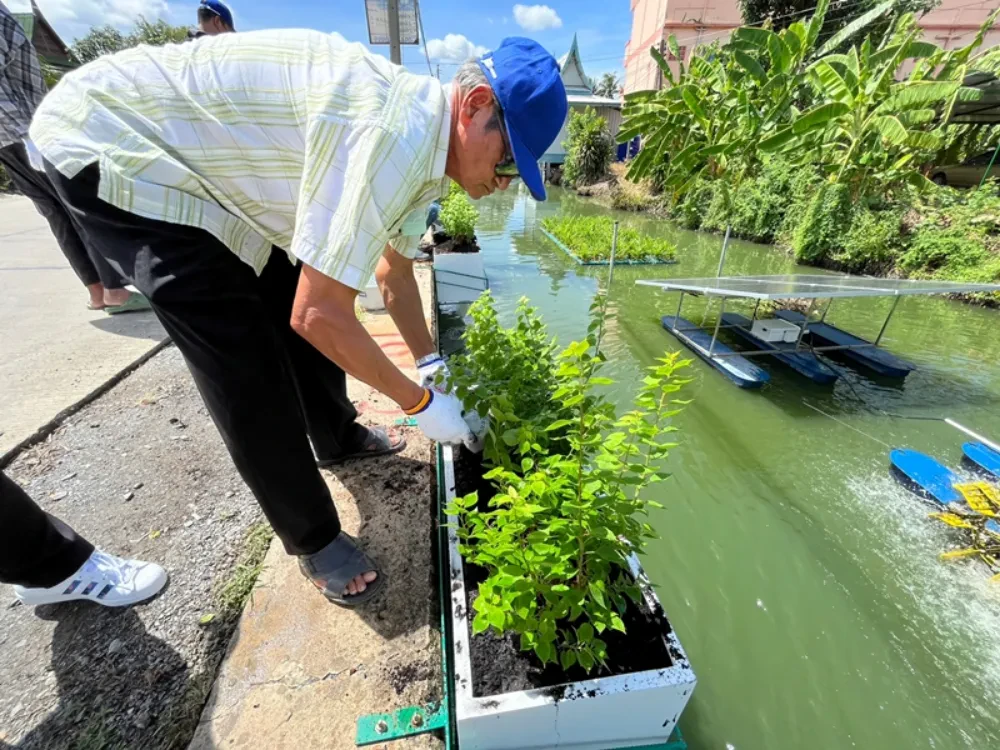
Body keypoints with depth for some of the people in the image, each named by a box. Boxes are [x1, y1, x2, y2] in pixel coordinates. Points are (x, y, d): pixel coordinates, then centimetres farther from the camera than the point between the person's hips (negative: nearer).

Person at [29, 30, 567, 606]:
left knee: (300, 326, 11)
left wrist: (430, 361, 10)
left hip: (205, 159, 9)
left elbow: (394, 270, 9)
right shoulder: (393, 135, -33)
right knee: (253, 378, -15)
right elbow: (319, 315, -33)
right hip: (112, 144, -8)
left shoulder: (422, 139, -1)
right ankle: (313, 540, 7)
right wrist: (420, 402, -20)